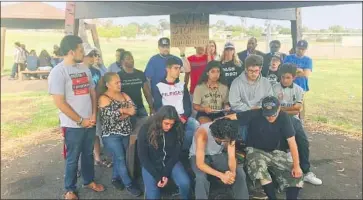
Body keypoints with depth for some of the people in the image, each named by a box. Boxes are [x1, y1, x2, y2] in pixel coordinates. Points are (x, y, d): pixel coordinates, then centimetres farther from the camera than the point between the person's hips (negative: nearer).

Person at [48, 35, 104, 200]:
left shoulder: (84, 69, 7)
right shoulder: (58, 72, -13)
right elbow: (60, 102, -17)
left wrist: (93, 115, -1)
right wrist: (80, 121, -14)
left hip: (90, 122, 6)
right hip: (73, 125, -6)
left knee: (88, 154, 19)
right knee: (72, 158, 10)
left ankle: (89, 181, 39)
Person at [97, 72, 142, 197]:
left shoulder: (124, 95, 8)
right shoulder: (103, 98, -10)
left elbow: (133, 110, -3)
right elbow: (111, 115, -21)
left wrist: (121, 112, -18)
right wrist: (124, 110, -11)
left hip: (125, 132, 6)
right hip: (111, 134, -5)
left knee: (119, 158, 13)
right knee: (120, 159, -1)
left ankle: (115, 178, 32)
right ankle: (129, 184, 10)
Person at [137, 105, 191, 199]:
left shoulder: (177, 129, -13)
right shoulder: (145, 130, -18)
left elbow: (176, 153, -5)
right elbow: (143, 157, -13)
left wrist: (166, 173, -14)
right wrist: (157, 176, -17)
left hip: (170, 162, 2)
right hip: (150, 165, -1)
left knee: (185, 183, -22)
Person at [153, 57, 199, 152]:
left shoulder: (182, 85, 18)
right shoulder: (159, 86, 8)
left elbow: (188, 104, 10)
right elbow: (158, 107, 2)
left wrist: (184, 117, -10)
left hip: (183, 118, 3)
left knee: (195, 125, -28)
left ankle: (183, 149, -14)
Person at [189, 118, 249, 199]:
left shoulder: (229, 134, -21)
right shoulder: (202, 134, -35)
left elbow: (232, 157, -19)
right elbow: (200, 164, -37)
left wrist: (232, 172, -40)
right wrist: (221, 175, -46)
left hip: (217, 155, 4)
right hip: (198, 156, -4)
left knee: (239, 172, -18)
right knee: (201, 176, -35)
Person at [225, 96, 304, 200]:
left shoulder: (284, 117, -12)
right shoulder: (255, 114, -18)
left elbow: (291, 141, -12)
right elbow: (232, 117, -16)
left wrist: (297, 165, -17)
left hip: (275, 152, 3)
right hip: (255, 150, -3)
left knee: (295, 174, -14)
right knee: (260, 169, -35)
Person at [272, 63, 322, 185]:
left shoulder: (298, 90, 10)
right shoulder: (274, 89, 1)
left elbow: (297, 111, 0)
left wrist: (282, 108, -4)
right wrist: (291, 108, -6)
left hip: (293, 119, 3)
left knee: (303, 142, -15)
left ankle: (306, 172, -1)